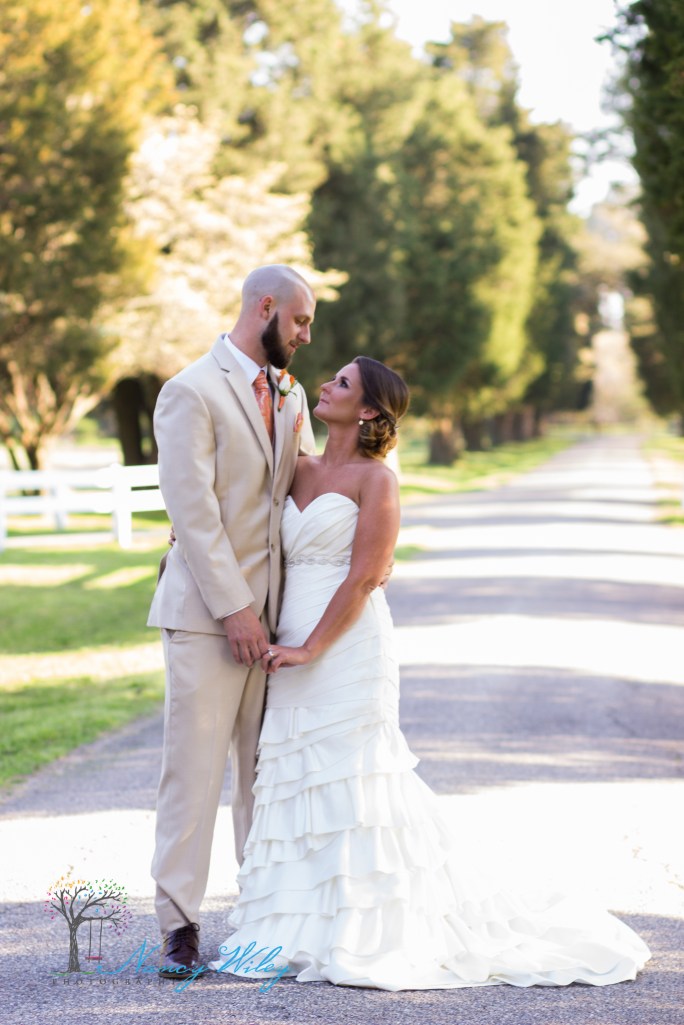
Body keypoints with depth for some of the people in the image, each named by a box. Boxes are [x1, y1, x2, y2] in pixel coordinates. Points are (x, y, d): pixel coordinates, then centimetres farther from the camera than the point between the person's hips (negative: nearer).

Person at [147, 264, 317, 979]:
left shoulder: (291, 396, 15)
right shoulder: (191, 393, -8)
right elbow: (193, 511, -14)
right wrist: (234, 609, -16)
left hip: (274, 611, 7)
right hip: (207, 612, -6)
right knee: (193, 767, -5)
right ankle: (179, 922, 0)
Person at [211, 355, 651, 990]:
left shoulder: (375, 480, -7)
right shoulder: (302, 470, 14)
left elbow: (363, 579, -13)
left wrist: (310, 649, -15)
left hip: (347, 647, -7)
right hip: (295, 654, 7)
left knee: (347, 783, -5)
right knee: (295, 783, 8)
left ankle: (362, 935, 3)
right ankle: (299, 929, 14)